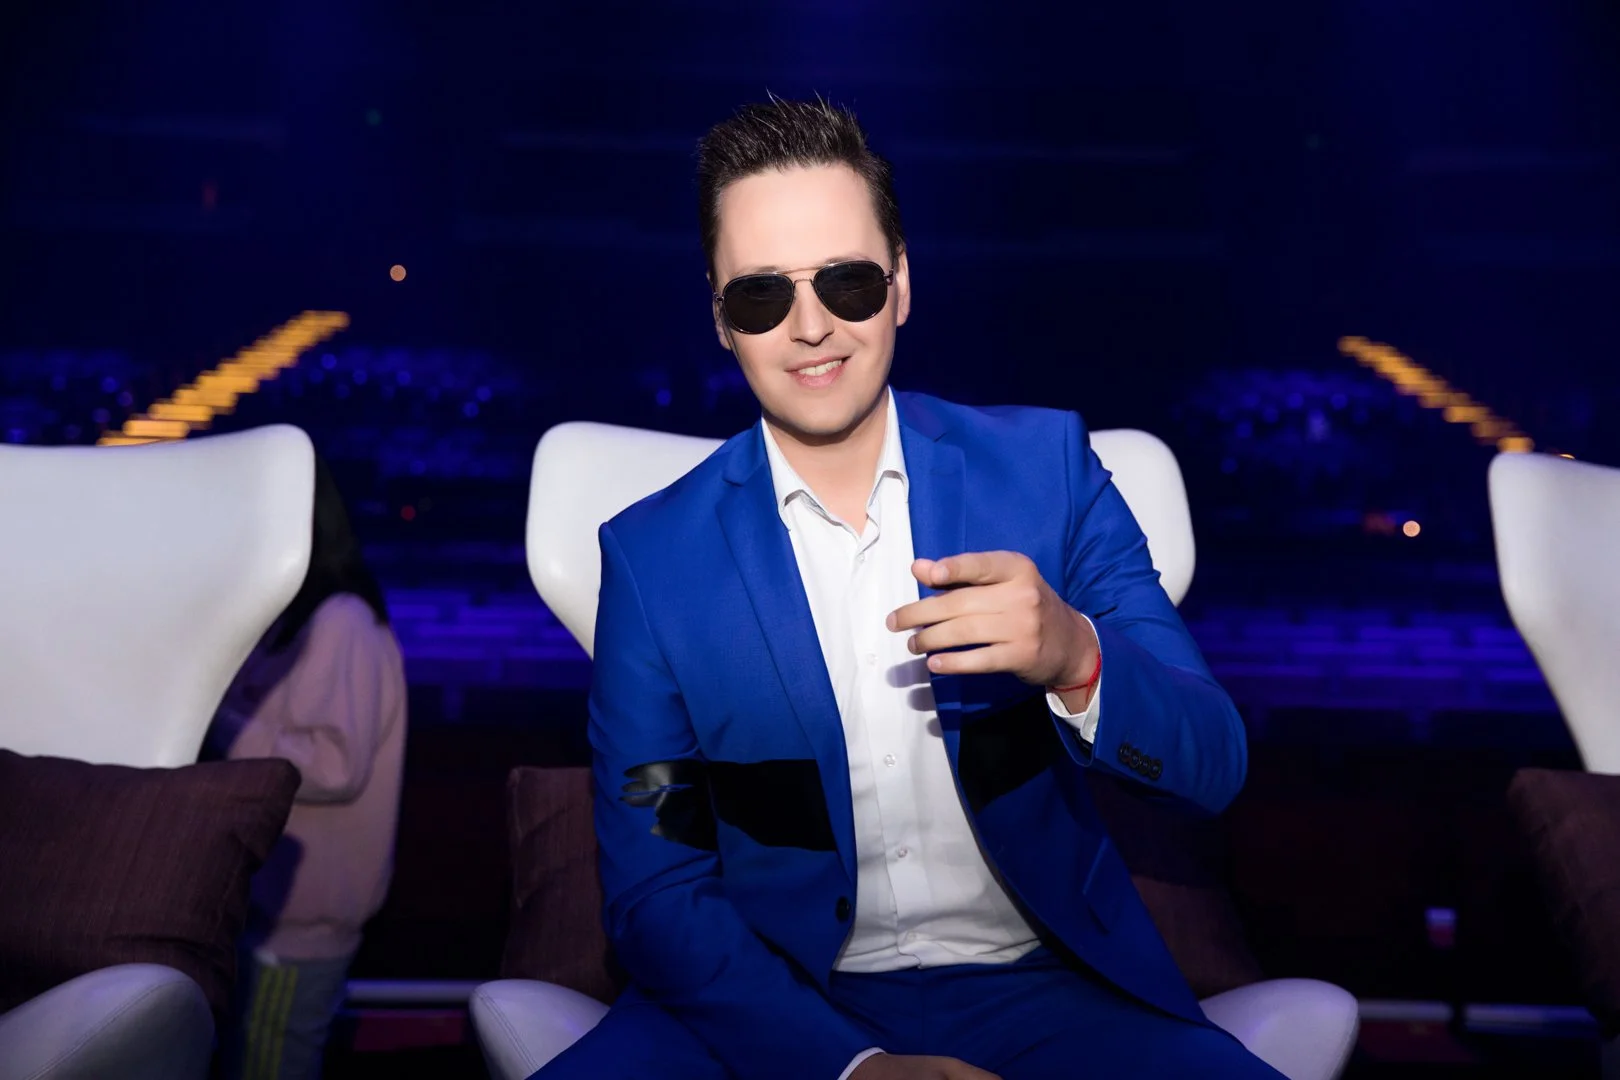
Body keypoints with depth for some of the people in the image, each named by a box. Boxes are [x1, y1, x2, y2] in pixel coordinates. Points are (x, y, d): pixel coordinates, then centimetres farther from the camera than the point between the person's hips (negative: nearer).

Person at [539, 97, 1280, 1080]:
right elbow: (655, 893, -3)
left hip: (1044, 994, 2)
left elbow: (1215, 767, -4)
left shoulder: (1045, 465, -3)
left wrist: (1077, 660, -26)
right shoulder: (652, 556, -5)